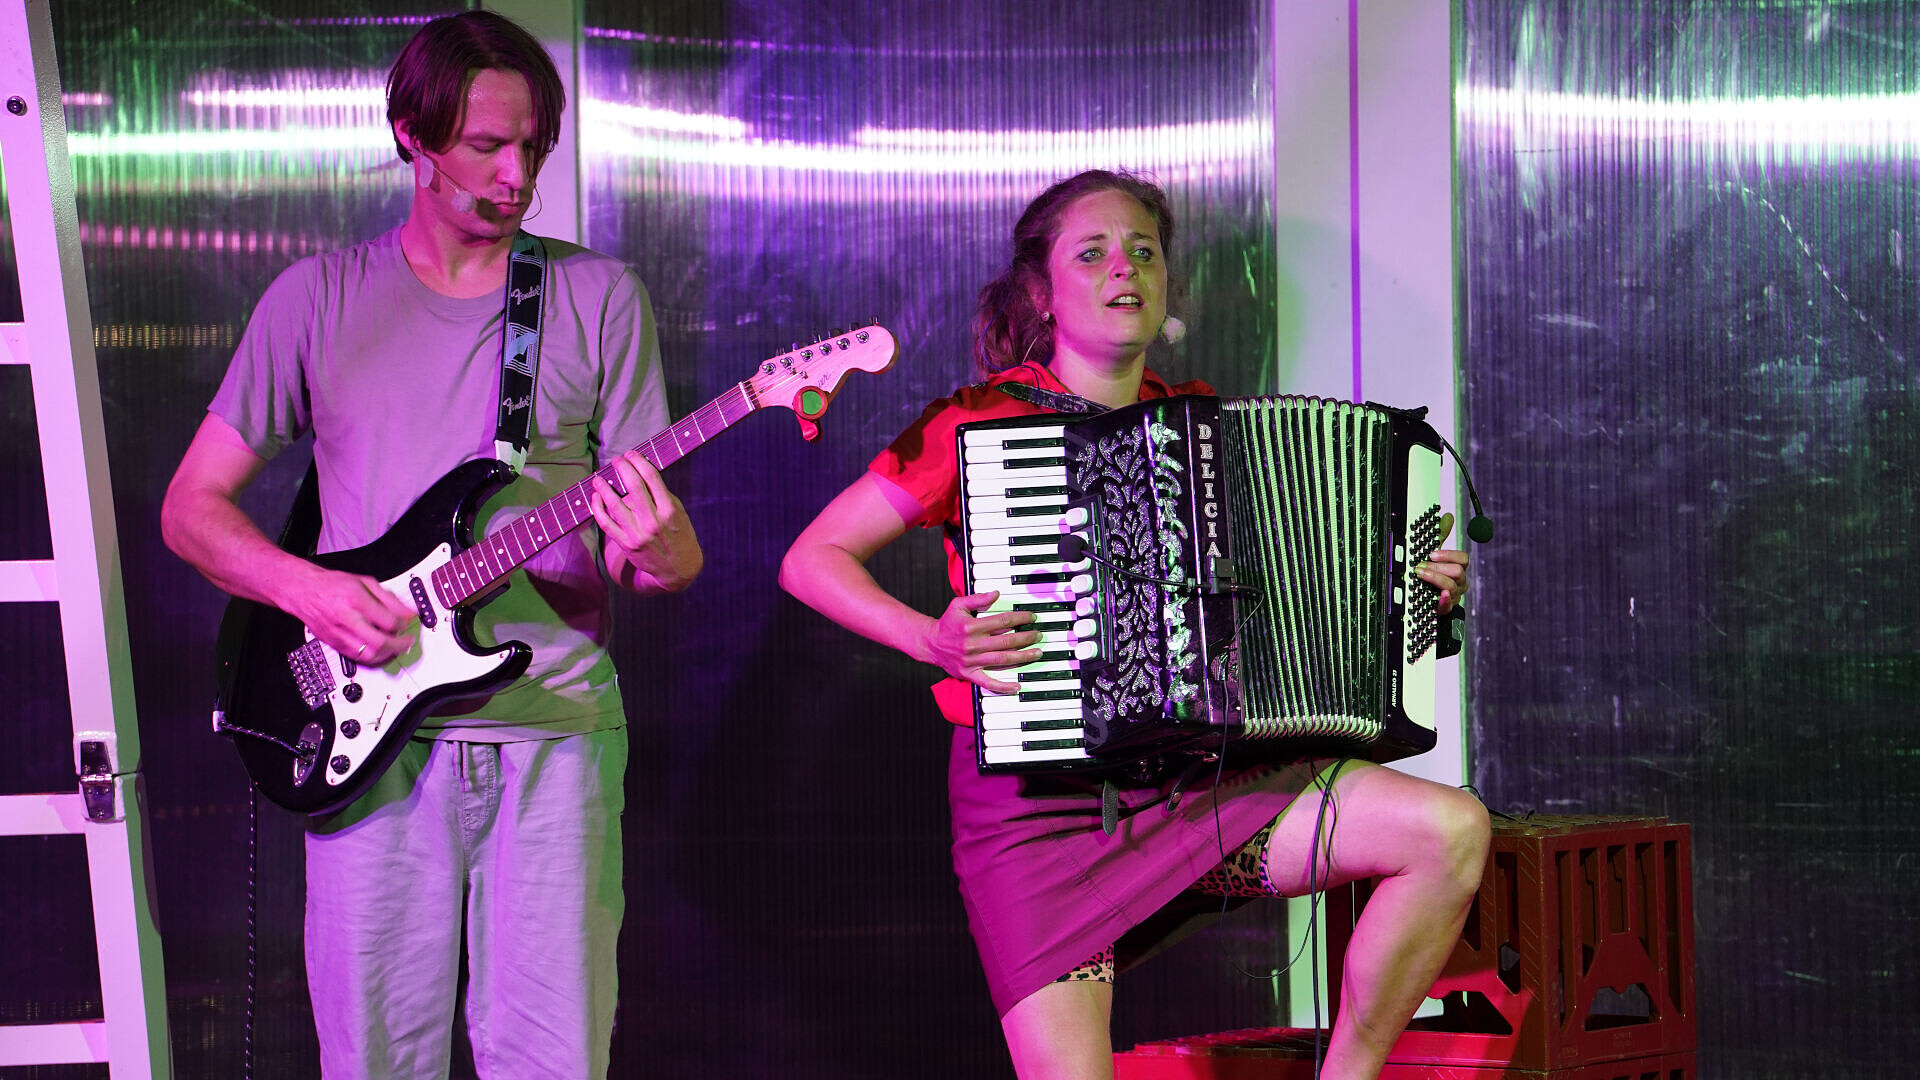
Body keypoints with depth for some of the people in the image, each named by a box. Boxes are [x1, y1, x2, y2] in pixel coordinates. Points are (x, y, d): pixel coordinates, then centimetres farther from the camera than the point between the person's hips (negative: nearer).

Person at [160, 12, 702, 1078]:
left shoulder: (599, 299, 7)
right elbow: (190, 506, 9)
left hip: (555, 724, 0)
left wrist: (657, 550, -19)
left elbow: (670, 558, 6)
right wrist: (307, 590, -10)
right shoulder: (318, 298, 7)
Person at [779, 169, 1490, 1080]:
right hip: (1037, 800, -4)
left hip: (1203, 781, 4)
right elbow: (811, 559, 0)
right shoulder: (981, 424, -2)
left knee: (1454, 831, -15)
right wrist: (931, 638, -16)